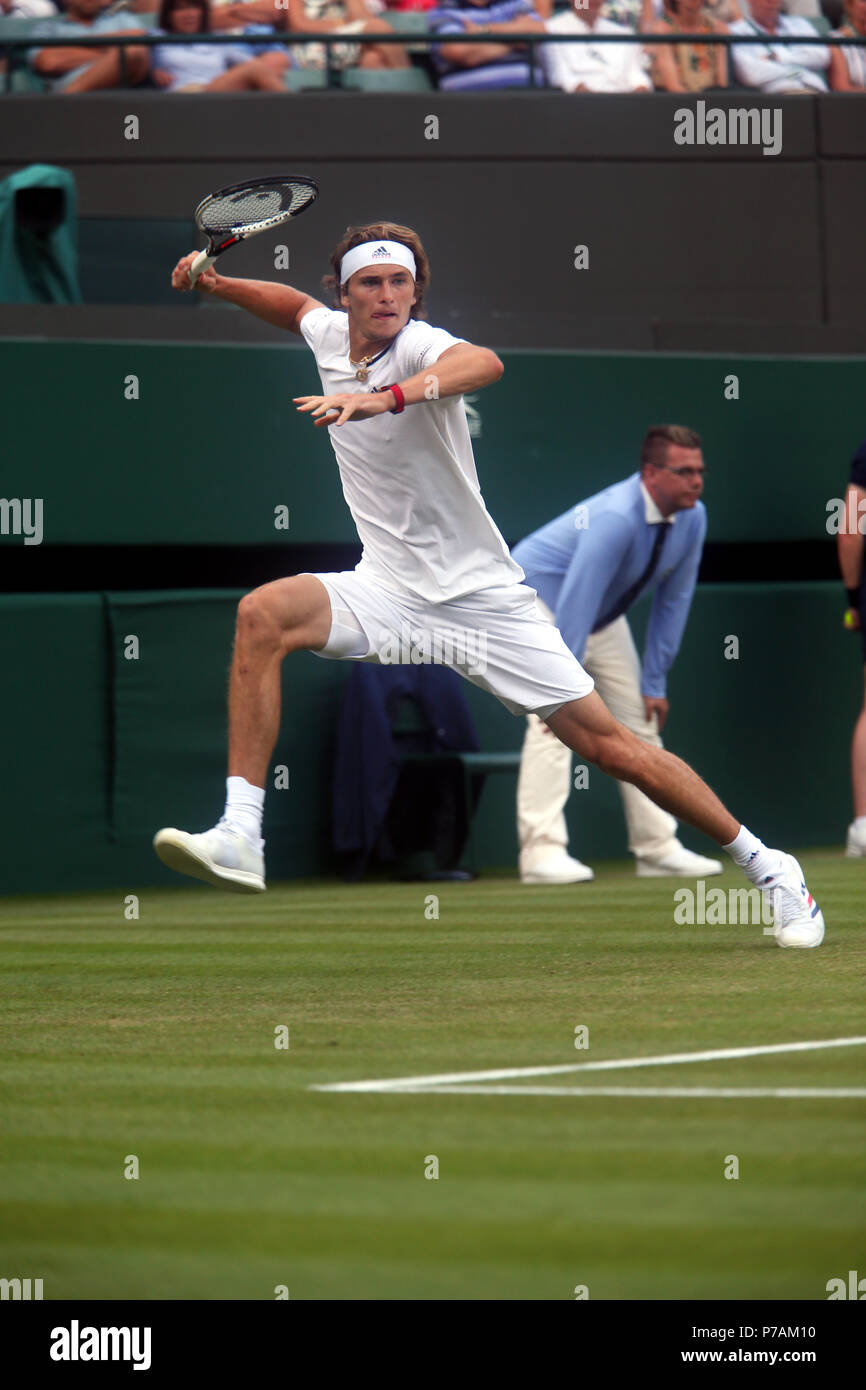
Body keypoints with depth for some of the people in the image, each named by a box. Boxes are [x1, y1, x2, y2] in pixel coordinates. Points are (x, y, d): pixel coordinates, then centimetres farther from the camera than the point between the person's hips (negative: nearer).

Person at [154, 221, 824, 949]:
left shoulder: (420, 346, -18)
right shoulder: (331, 333, 2)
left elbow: (485, 363, -44)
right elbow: (296, 303, 29)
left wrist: (386, 397, -59)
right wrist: (216, 284, 15)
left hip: (481, 596, -5)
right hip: (389, 590, 5)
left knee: (609, 744, -5)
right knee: (264, 614, -23)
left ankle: (767, 868, 11)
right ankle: (240, 839, -25)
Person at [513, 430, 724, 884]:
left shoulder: (692, 519, -12)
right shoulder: (616, 519, -36)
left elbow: (673, 601, -4)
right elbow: (576, 603, -37)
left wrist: (654, 683, -4)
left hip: (605, 618, 8)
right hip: (541, 600, -8)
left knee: (639, 720, 5)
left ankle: (657, 848, 10)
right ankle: (543, 851, -22)